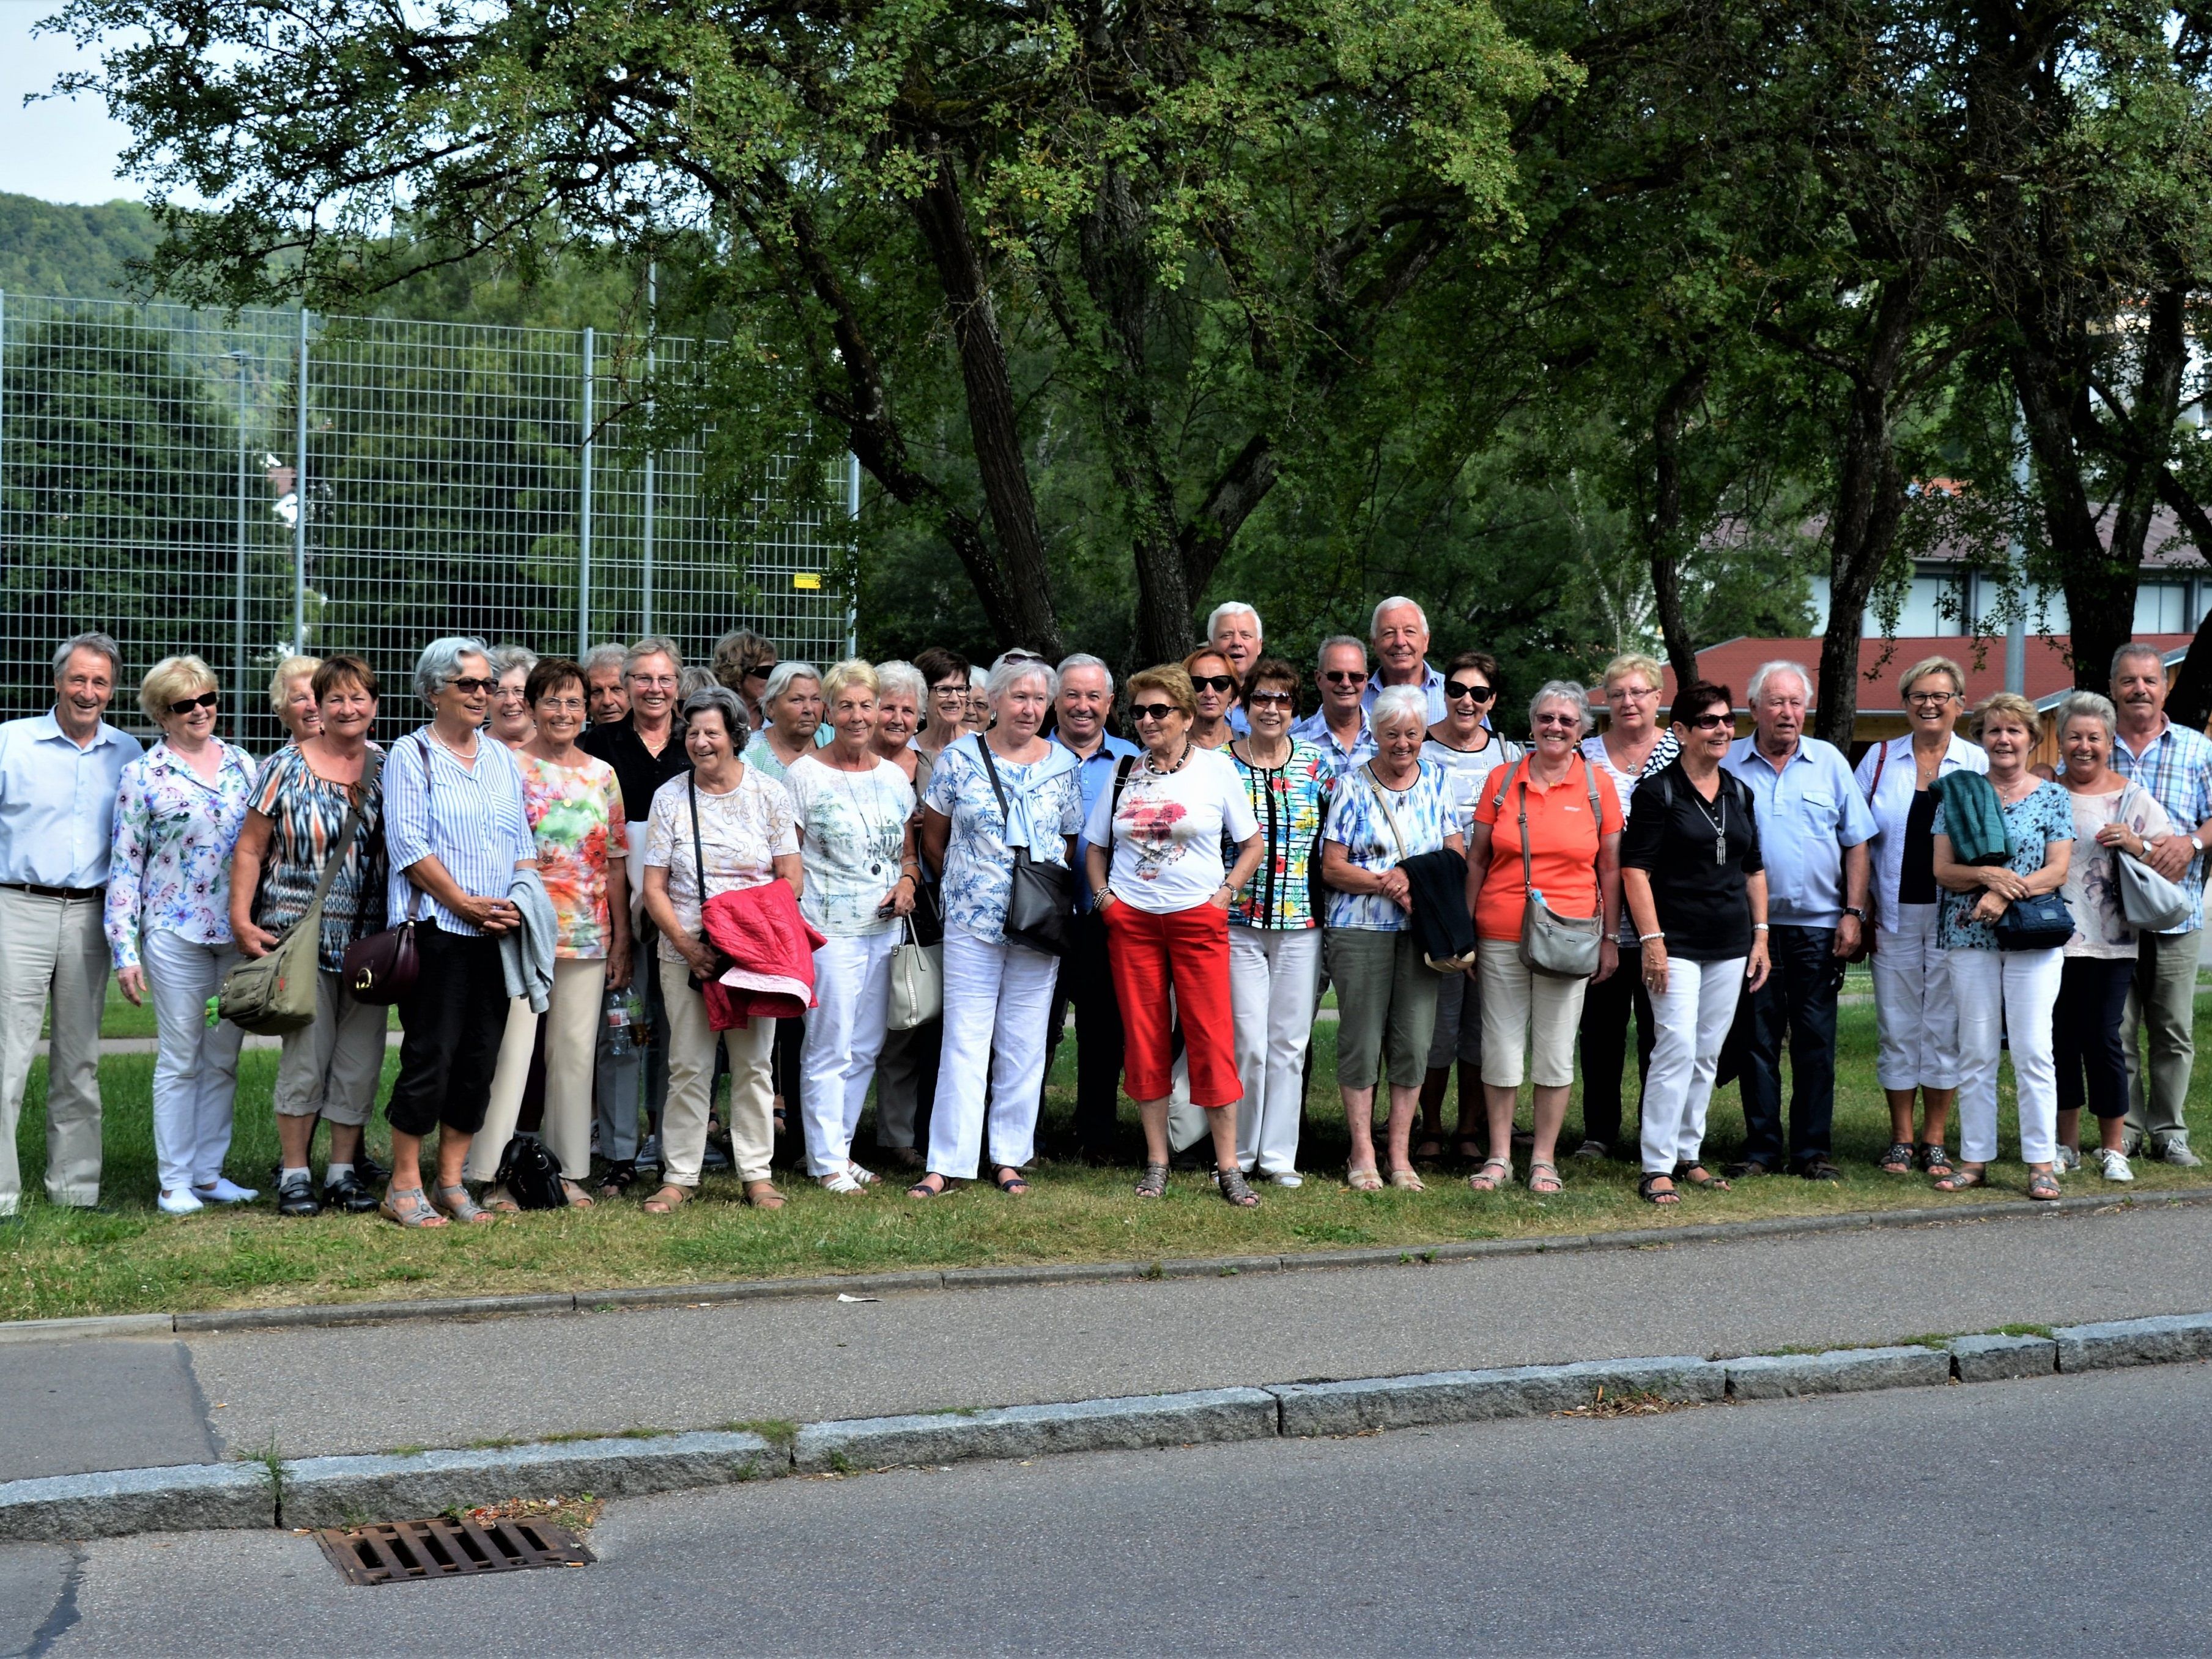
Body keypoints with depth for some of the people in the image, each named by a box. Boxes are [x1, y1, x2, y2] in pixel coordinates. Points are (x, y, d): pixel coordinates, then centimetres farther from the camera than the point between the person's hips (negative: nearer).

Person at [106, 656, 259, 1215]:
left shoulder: (242, 764, 9)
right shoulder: (142, 775, -1)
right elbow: (124, 865, -2)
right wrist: (124, 949, -8)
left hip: (241, 931, 4)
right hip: (176, 932, -4)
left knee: (224, 1058, 9)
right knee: (180, 1059, 0)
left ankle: (209, 1172, 18)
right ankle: (175, 1181, 8)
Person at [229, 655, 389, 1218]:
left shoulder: (389, 769, 8)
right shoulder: (286, 768, 0)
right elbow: (250, 848, 1)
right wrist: (241, 919, -7)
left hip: (369, 940, 3)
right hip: (301, 934, -3)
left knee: (362, 1059, 5)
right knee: (305, 1055, -5)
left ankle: (344, 1170, 15)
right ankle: (294, 1173, 6)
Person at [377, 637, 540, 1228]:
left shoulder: (503, 758, 17)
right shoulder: (411, 754, -1)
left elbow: (523, 841, 18)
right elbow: (407, 844, -10)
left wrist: (521, 901, 0)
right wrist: (466, 903, -14)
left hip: (499, 933, 6)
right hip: (437, 928, -6)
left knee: (480, 1058, 6)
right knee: (431, 1054, -6)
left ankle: (452, 1181, 15)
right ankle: (405, 1186, 3)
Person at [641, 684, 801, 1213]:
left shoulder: (769, 793, 5)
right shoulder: (670, 797, 5)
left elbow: (791, 880, 4)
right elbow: (653, 887, 3)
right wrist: (687, 945, -11)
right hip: (686, 953, 0)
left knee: (753, 1064, 4)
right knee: (688, 1066, 0)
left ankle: (757, 1174, 11)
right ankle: (679, 1176, 7)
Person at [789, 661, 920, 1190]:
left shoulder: (894, 778, 12)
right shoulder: (805, 774, -3)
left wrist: (908, 882, -2)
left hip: (886, 928, 5)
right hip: (829, 928, -5)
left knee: (866, 1047, 10)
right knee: (830, 1047, -3)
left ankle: (839, 1146, 22)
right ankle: (826, 1161, 6)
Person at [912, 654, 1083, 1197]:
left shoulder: (1062, 764, 5)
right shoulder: (958, 759, 0)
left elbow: (1072, 840, 12)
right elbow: (933, 838, 8)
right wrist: (965, 882, 7)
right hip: (971, 922, -2)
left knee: (1025, 1044, 6)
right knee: (964, 1040, -2)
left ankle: (1010, 1157, 15)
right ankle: (947, 1162, 1)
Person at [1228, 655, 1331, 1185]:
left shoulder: (1316, 763, 6)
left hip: (1301, 923, 2)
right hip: (1238, 922, -2)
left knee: (1290, 1043, 5)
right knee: (1249, 1042, -5)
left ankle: (1279, 1155, 14)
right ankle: (1238, 1153, 9)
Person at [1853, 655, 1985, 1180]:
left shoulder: (1979, 764, 4)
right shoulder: (1879, 759, 7)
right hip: (1895, 915, 1)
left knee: (1945, 1027, 2)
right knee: (1898, 1025, 4)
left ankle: (1935, 1141, 12)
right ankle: (1901, 1138, 13)